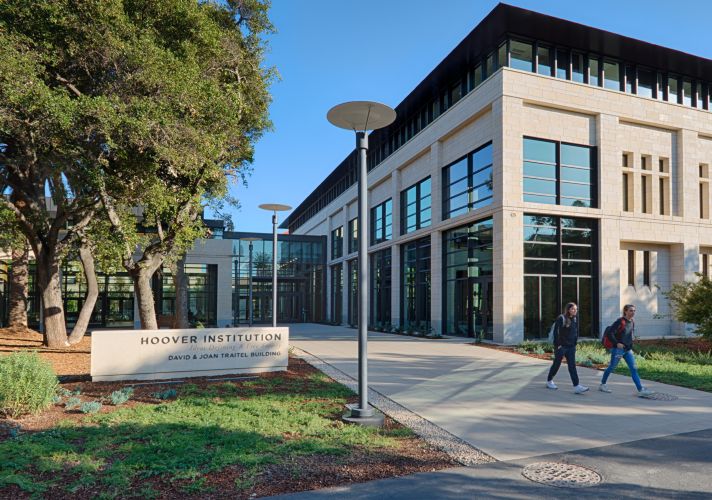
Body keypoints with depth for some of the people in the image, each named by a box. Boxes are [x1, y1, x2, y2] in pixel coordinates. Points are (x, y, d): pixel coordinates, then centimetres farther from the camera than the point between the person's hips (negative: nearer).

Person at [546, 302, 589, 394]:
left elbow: (576, 332, 17)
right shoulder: (561, 318, -12)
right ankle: (549, 381, 27)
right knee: (556, 364, 8)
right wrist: (558, 345, -15)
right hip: (561, 346, -5)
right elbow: (556, 332, -14)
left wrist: (574, 343, 9)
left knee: (572, 366, -3)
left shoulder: (575, 319, 8)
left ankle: (576, 386, -8)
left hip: (571, 347, 5)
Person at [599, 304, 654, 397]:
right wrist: (617, 343, -25)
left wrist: (630, 344, 16)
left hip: (628, 350, 6)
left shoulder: (632, 322, 7)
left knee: (634, 369, -2)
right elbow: (610, 334, -19)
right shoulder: (620, 321, -15)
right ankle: (602, 385, 21)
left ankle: (640, 390, -3)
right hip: (618, 349, -6)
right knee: (611, 367, 6)